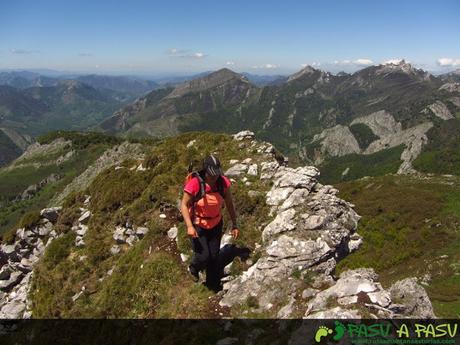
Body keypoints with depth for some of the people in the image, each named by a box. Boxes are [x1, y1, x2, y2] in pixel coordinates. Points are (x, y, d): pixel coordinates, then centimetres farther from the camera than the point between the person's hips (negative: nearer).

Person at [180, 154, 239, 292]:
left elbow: (229, 204, -3)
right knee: (203, 256, -6)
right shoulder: (194, 184, -28)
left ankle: (213, 284, 36)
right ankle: (193, 268, 32)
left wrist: (234, 225, 2)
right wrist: (189, 226, -26)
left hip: (216, 225, 3)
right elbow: (184, 205, -17)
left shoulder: (224, 183, -17)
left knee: (214, 256, 11)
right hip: (197, 226, -3)